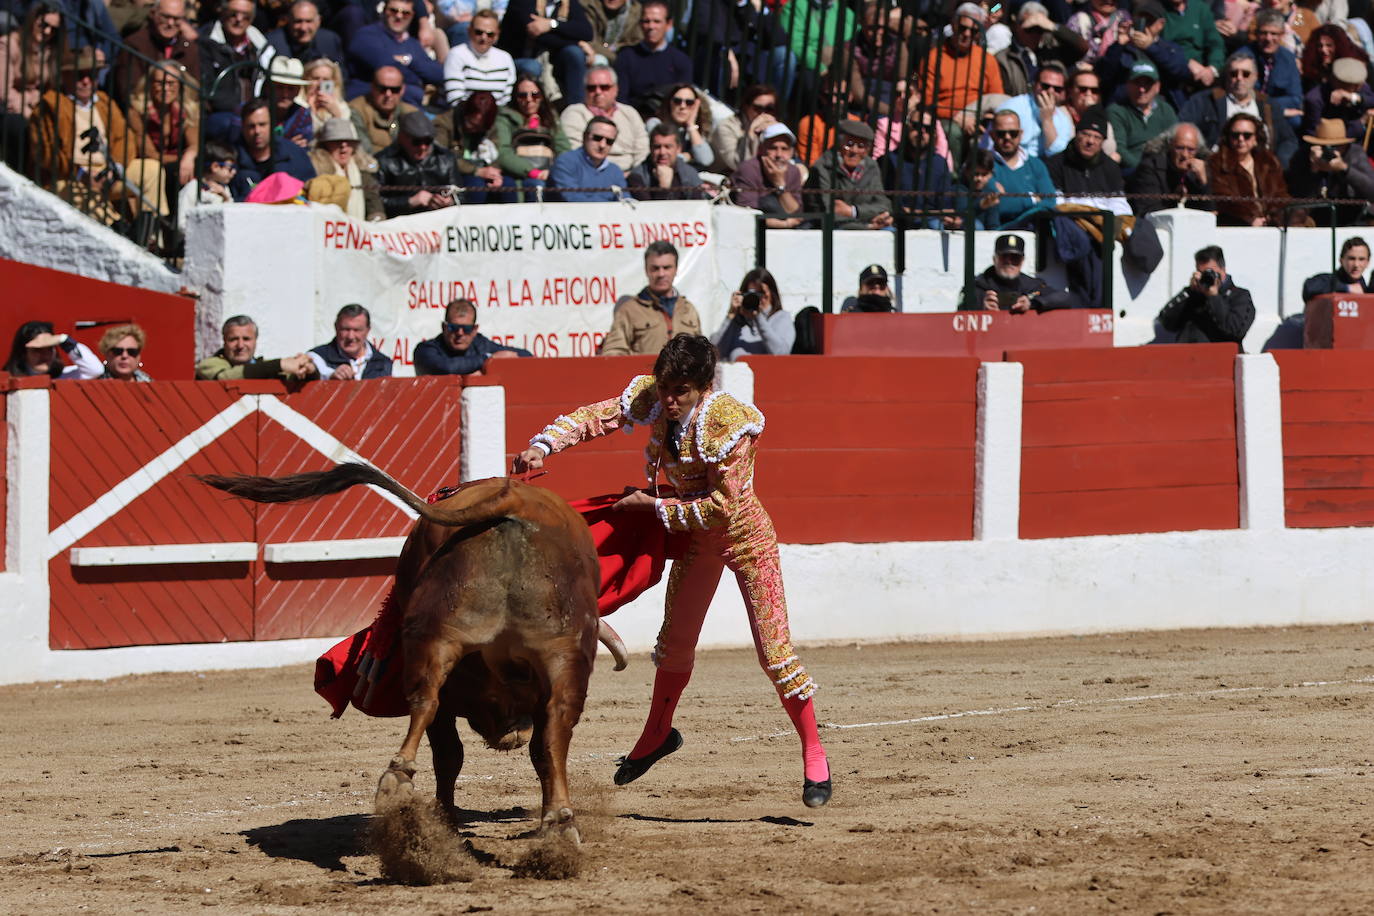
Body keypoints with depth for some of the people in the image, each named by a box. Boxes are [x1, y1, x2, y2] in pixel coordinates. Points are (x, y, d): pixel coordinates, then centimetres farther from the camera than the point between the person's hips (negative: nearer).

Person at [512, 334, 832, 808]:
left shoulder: (729, 422, -32)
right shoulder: (651, 399, -16)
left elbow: (721, 505, -30)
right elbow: (597, 416, -14)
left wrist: (653, 503, -26)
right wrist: (543, 445, -30)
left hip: (744, 534, -6)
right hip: (695, 536, 6)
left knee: (773, 649, -8)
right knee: (675, 638, 19)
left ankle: (814, 756, 4)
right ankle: (657, 733, 42)